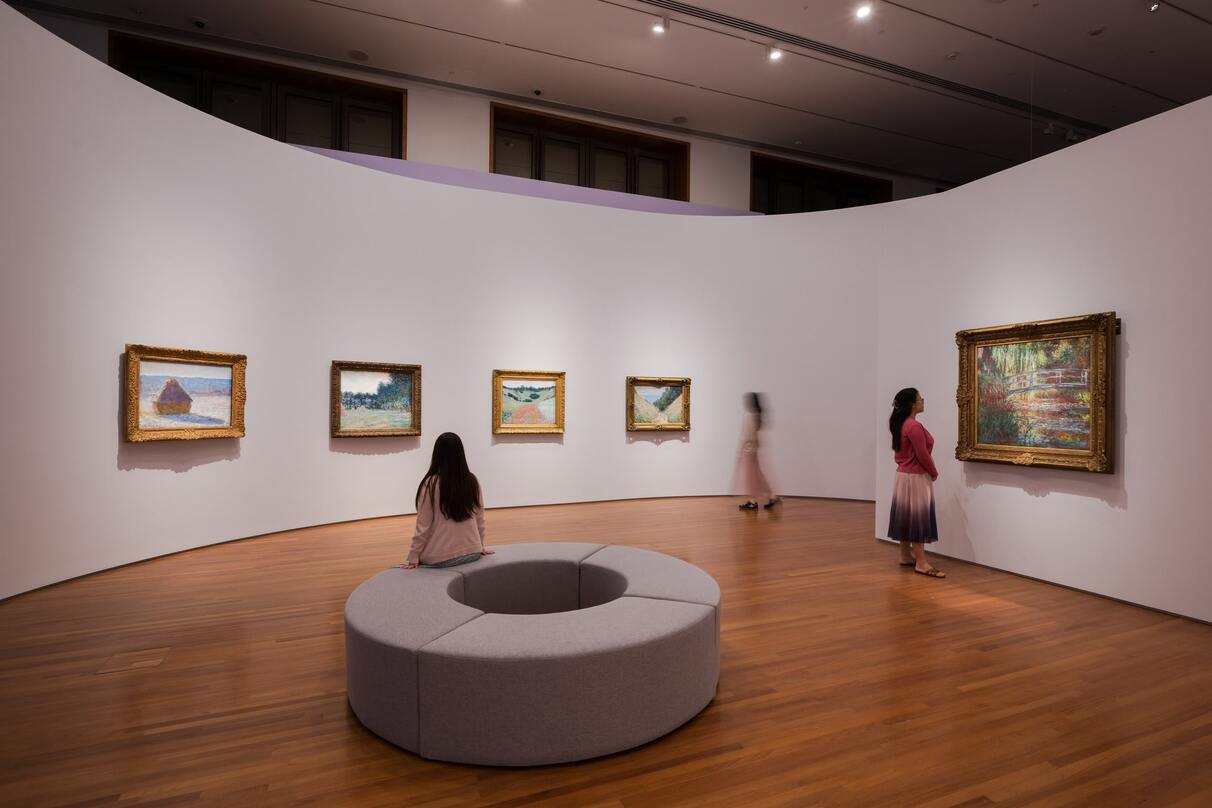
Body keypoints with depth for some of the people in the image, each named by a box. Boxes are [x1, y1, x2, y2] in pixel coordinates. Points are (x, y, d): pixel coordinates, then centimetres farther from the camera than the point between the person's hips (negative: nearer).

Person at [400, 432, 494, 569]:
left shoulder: (431, 484, -14)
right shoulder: (472, 481, -3)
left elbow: (423, 527, -10)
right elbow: (480, 519, 6)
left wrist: (413, 559, 0)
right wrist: (480, 546, 20)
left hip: (440, 558, -4)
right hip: (473, 553, 4)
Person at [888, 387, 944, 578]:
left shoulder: (901, 424, 9)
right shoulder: (914, 426, -21)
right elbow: (923, 455, -19)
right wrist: (934, 472, -3)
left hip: (903, 474, 10)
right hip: (915, 477, -10)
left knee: (905, 516, 14)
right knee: (918, 518, -5)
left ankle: (906, 556, 23)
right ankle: (921, 563, -1)